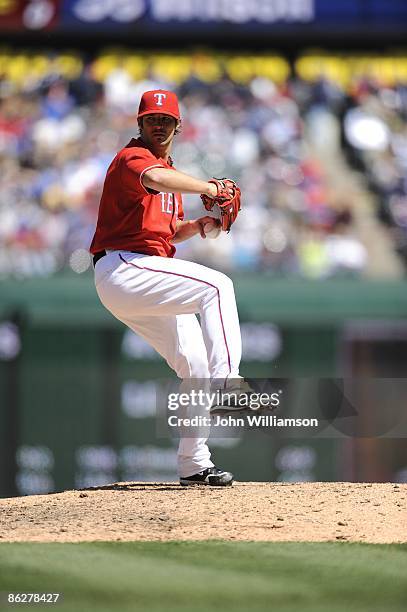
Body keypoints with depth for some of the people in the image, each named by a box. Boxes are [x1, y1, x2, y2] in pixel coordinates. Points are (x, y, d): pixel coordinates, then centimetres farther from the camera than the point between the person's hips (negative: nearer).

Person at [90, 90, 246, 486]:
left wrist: (198, 226, 9)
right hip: (124, 268, -10)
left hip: (143, 281, 10)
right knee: (217, 286, -26)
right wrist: (209, 189, -28)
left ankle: (194, 465, 12)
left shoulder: (168, 169, 25)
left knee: (197, 369, 7)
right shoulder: (133, 157, -6)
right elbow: (155, 179, -32)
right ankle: (228, 386, -32)